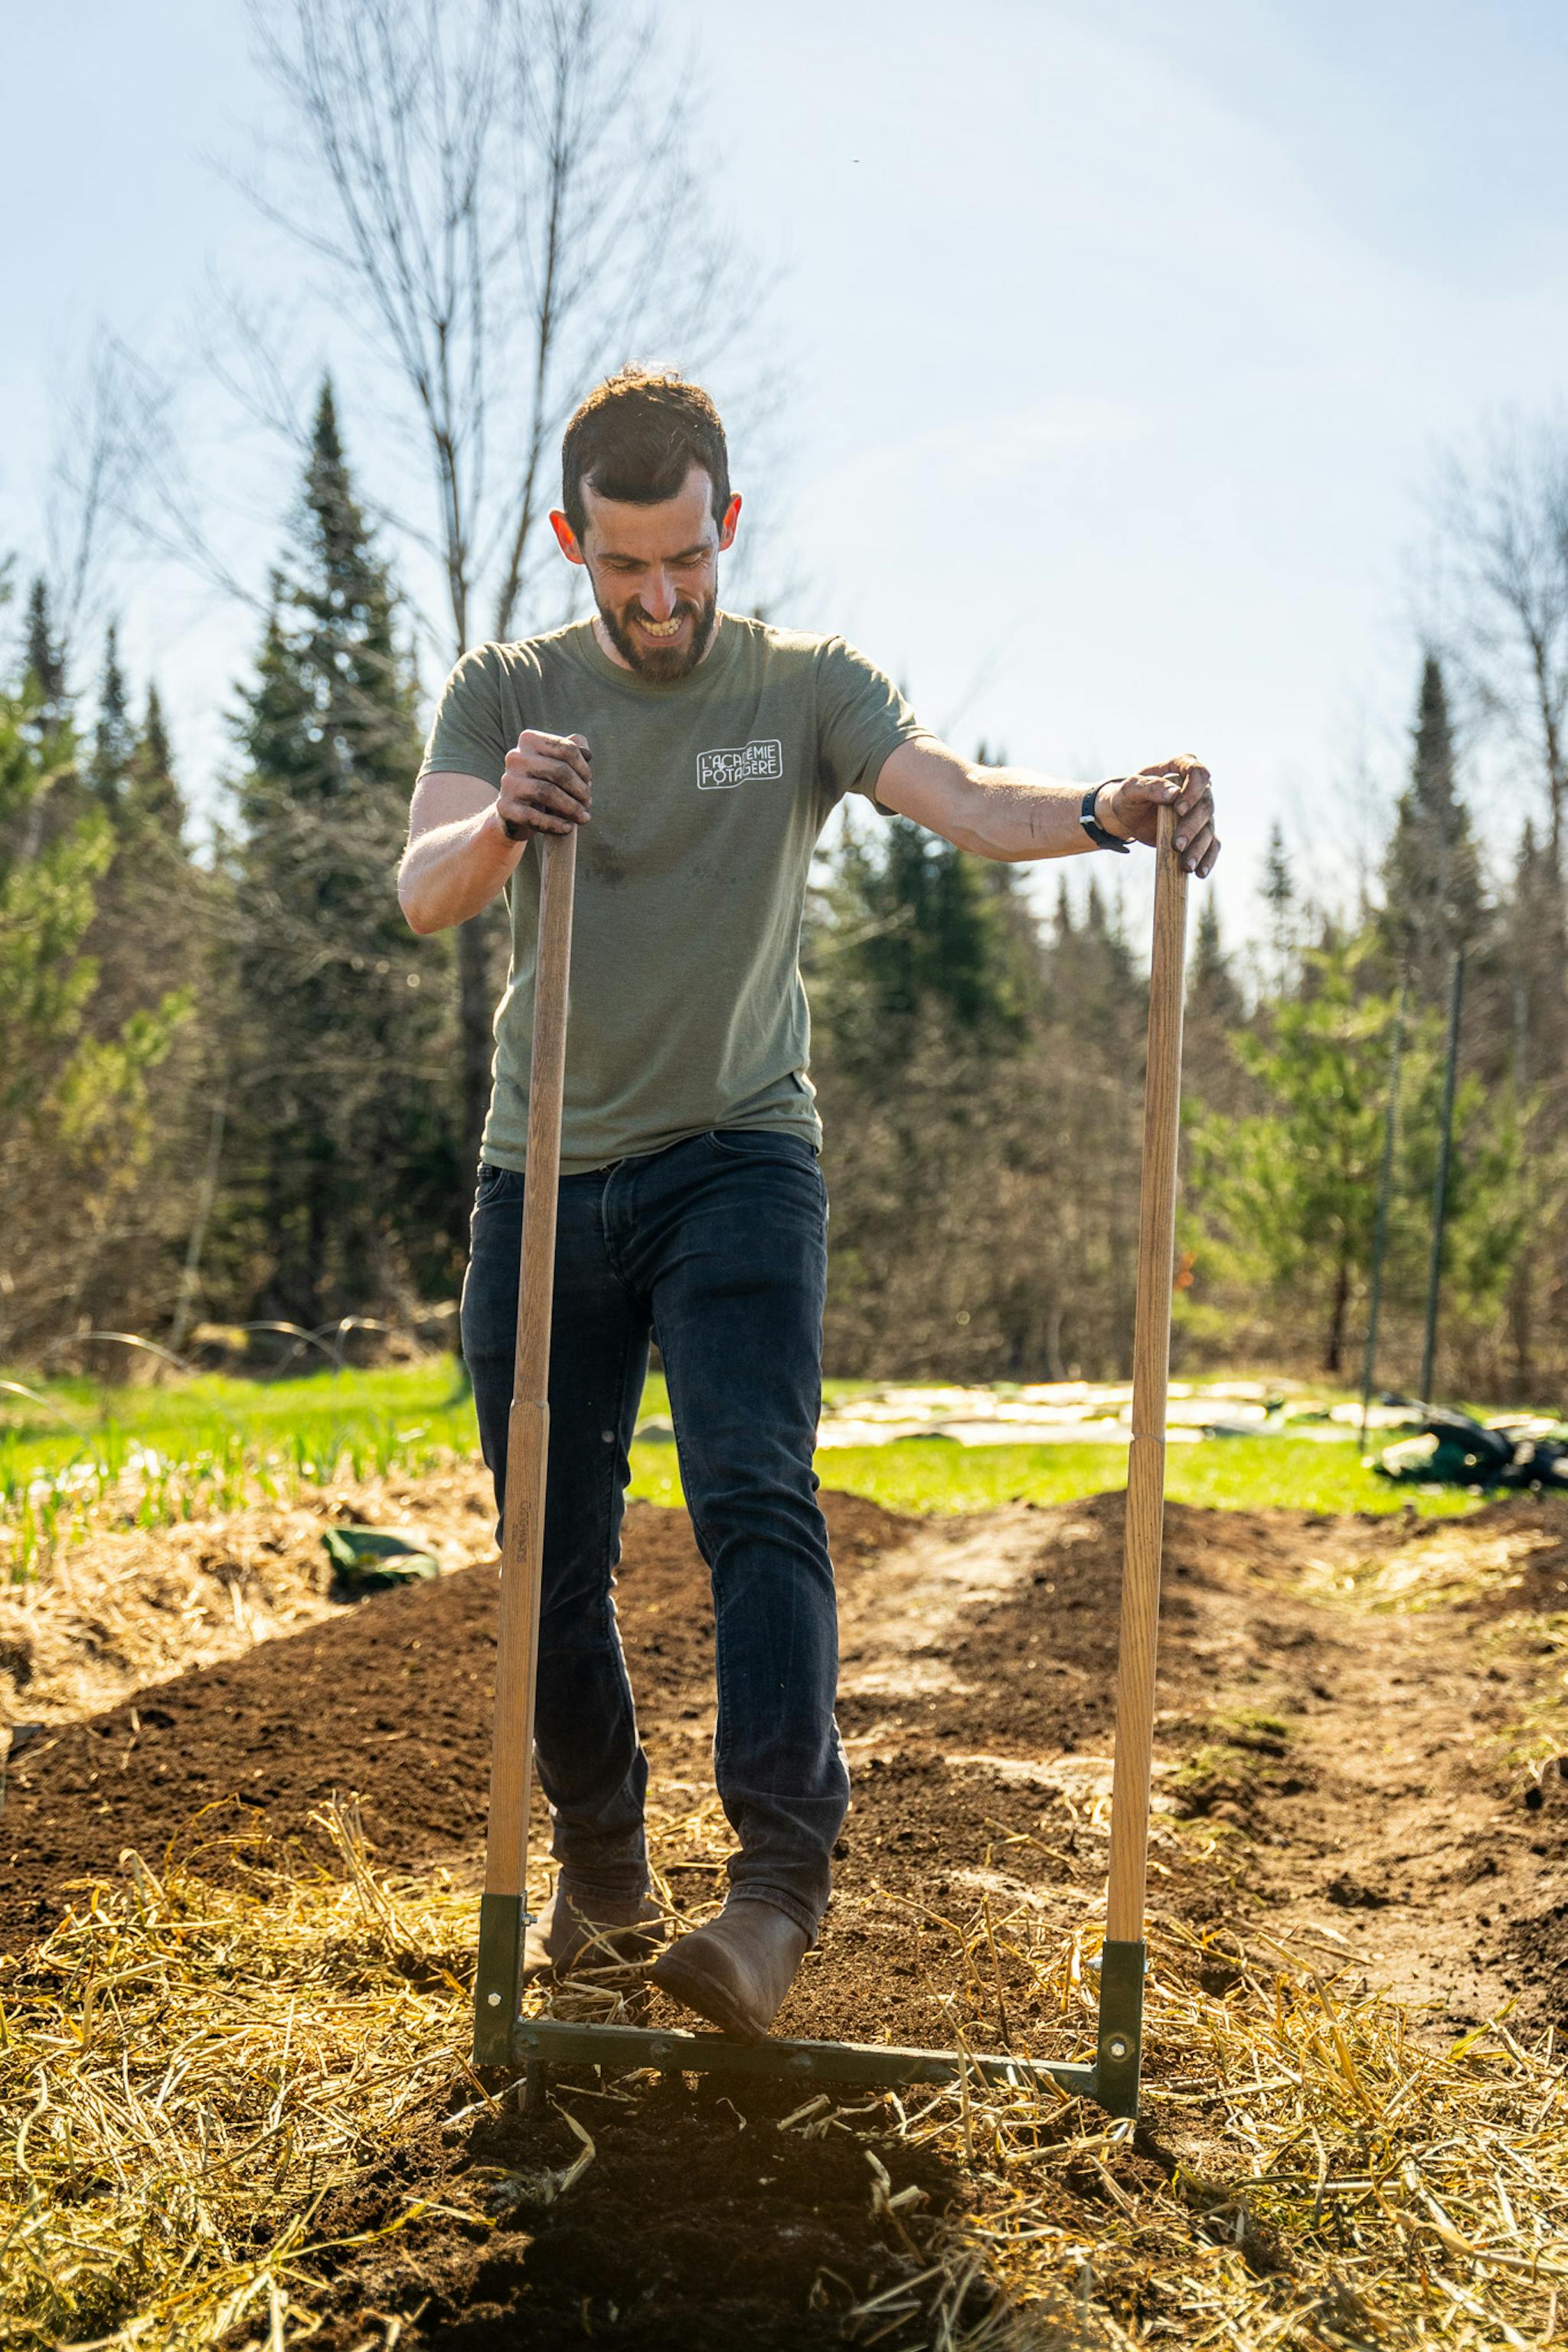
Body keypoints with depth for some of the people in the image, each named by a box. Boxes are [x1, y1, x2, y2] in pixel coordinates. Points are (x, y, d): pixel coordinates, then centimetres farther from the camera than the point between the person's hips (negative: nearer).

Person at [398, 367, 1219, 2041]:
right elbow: (422, 892, -15)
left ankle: (779, 1879, -20)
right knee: (553, 1554, 7)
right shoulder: (504, 695, 2)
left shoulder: (806, 688, 0)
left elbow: (960, 800, -17)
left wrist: (1102, 812, -39)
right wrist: (498, 822, -38)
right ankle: (600, 1875, 24)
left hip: (735, 1159, -2)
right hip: (546, 1176, 2)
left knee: (754, 1494, -21)